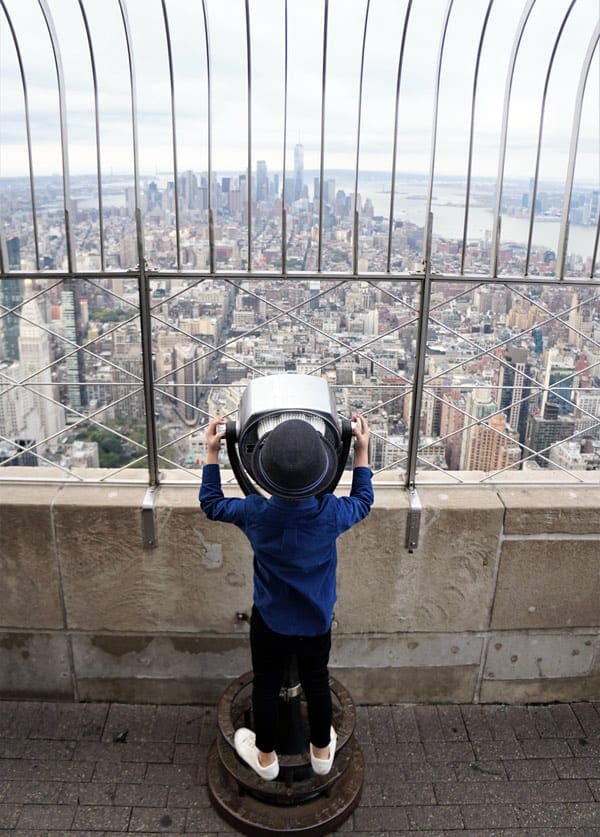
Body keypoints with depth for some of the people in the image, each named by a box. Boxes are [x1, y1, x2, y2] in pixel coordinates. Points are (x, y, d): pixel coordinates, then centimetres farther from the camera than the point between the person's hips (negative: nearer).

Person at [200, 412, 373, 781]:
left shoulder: (254, 512, -29)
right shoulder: (332, 514, -29)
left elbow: (212, 504, -7)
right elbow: (363, 501, -4)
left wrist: (212, 453, -2)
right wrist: (362, 450, 1)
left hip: (269, 622, 0)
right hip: (317, 622, 1)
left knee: (266, 686, 23)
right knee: (317, 684, 25)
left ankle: (265, 757, 46)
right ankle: (322, 751, 49)